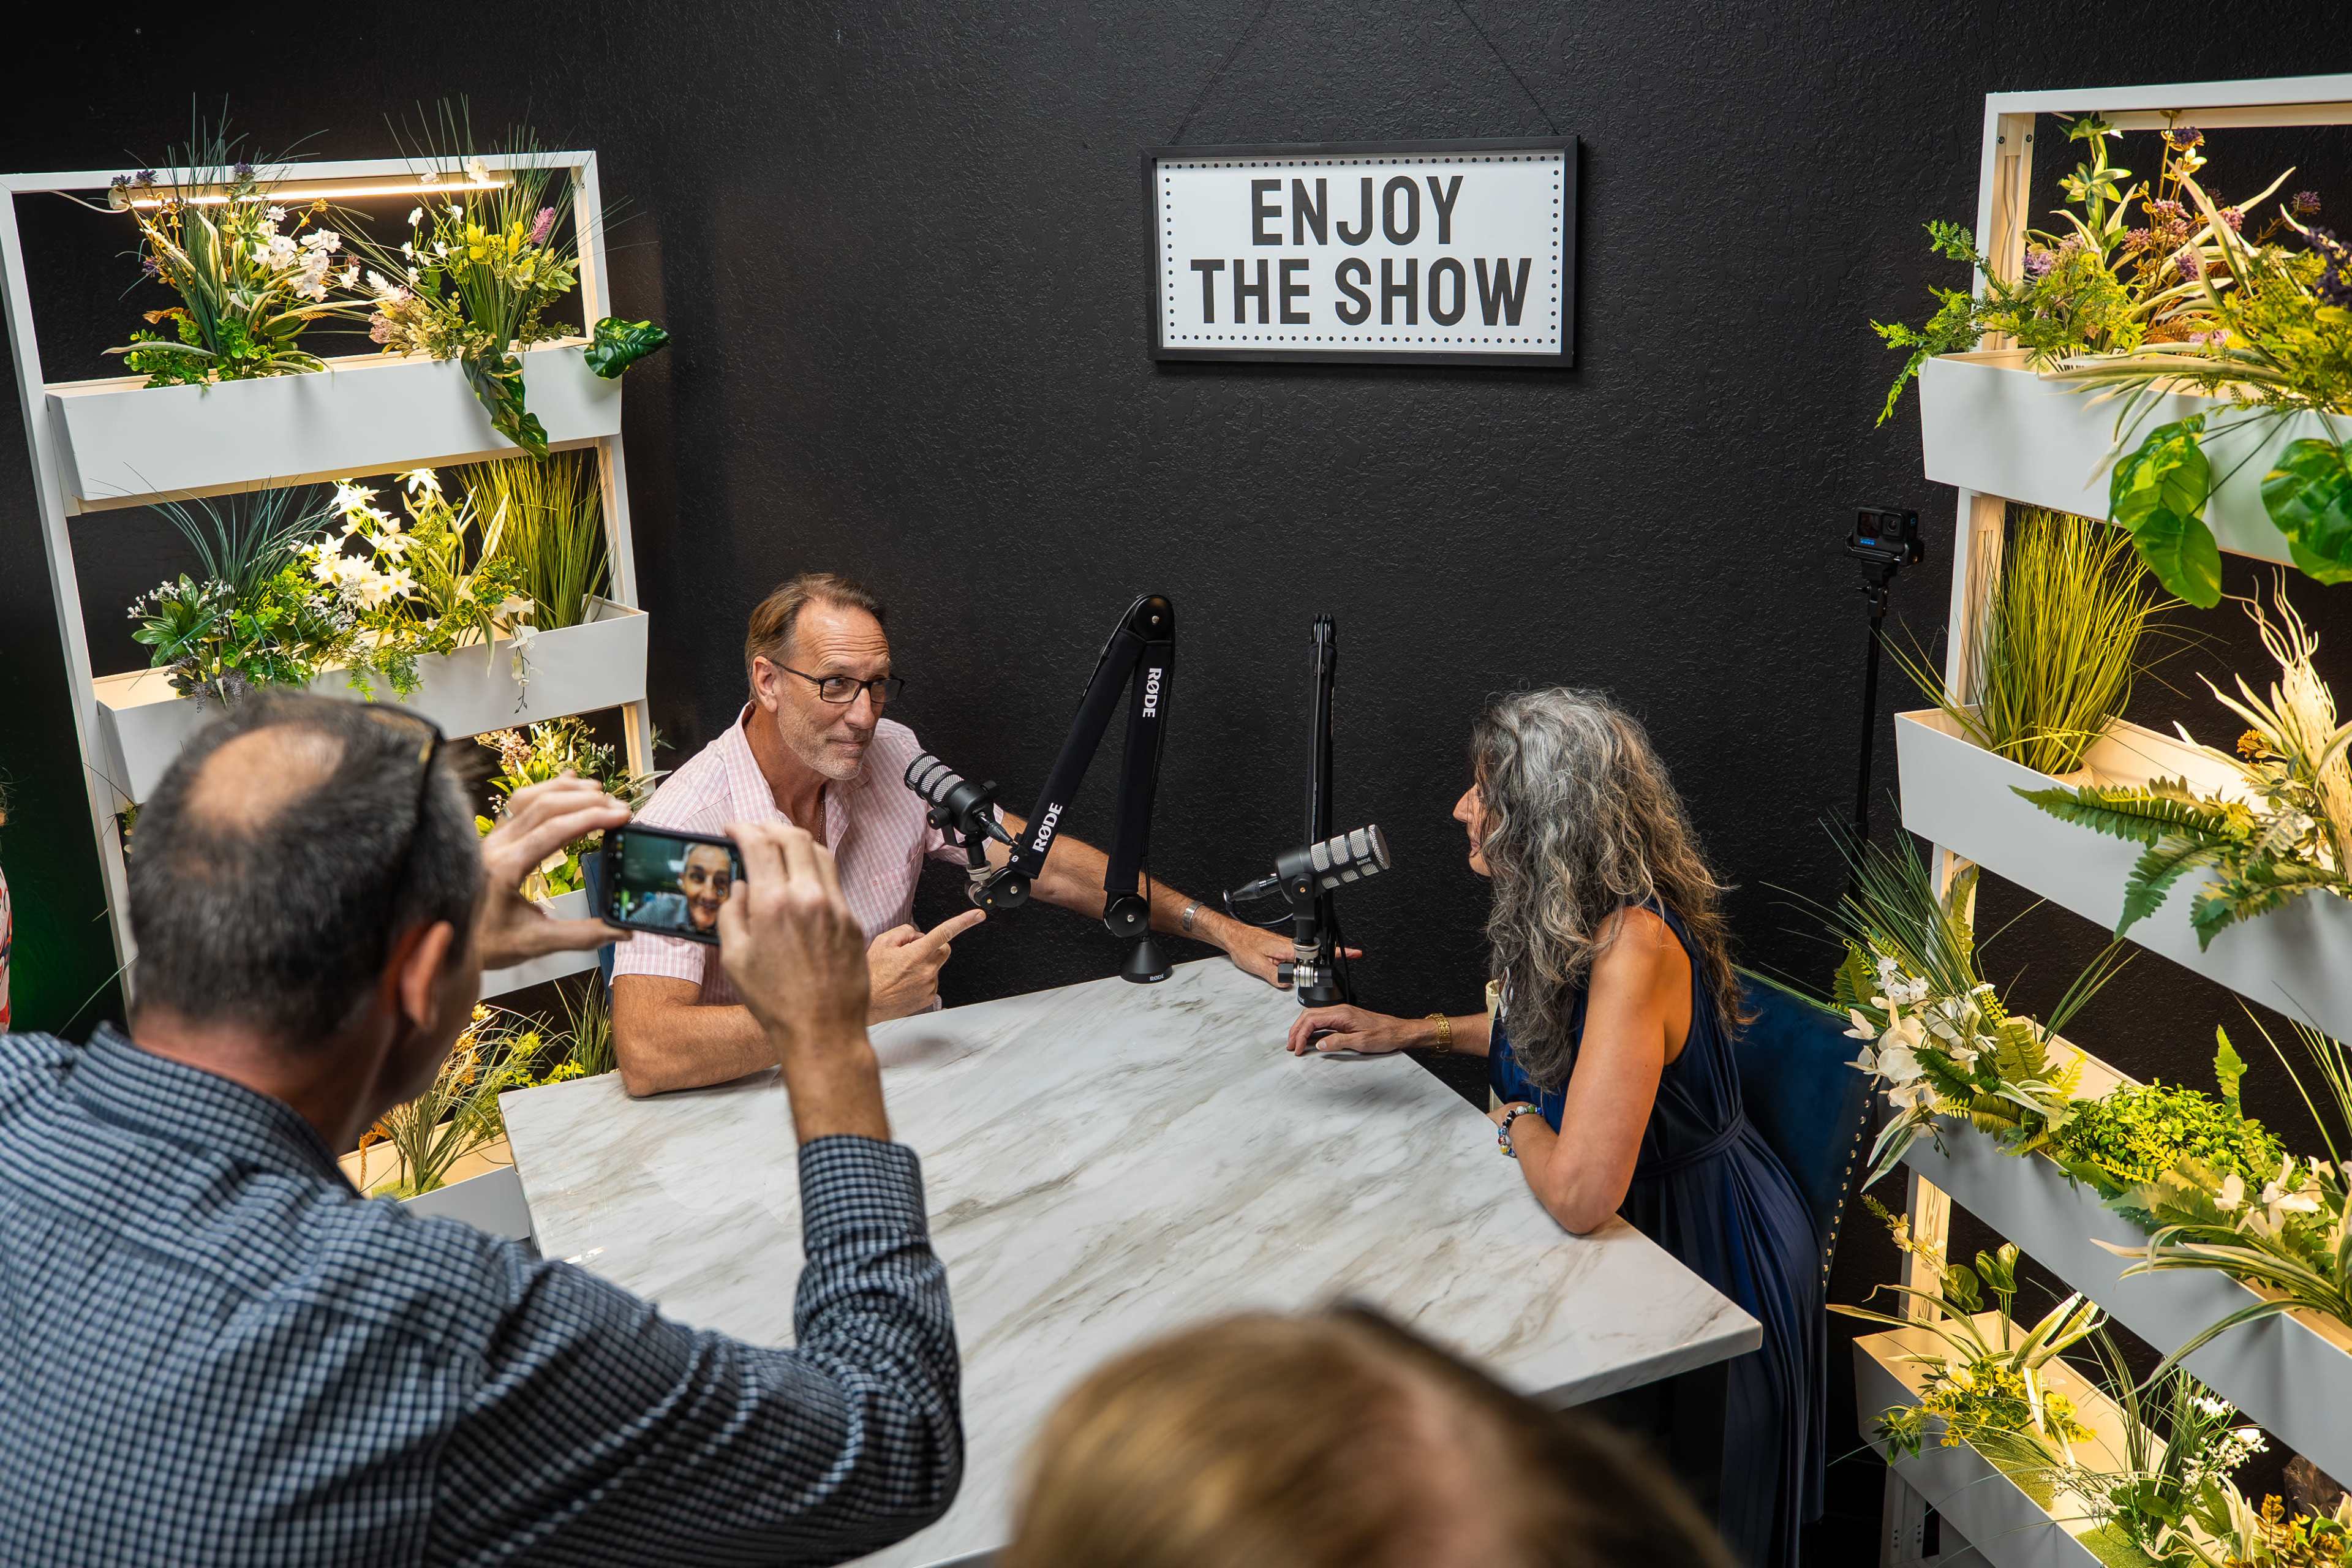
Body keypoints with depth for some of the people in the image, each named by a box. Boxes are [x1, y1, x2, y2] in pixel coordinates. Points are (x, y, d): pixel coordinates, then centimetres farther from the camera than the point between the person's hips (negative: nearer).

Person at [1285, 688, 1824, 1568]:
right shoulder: (1566, 919, -7)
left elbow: (1578, 1194, -40)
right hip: (1632, 1229, 8)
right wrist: (1410, 1032, 4)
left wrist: (1515, 1120, -18)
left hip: (1710, 1257, -8)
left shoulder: (1635, 946, -34)